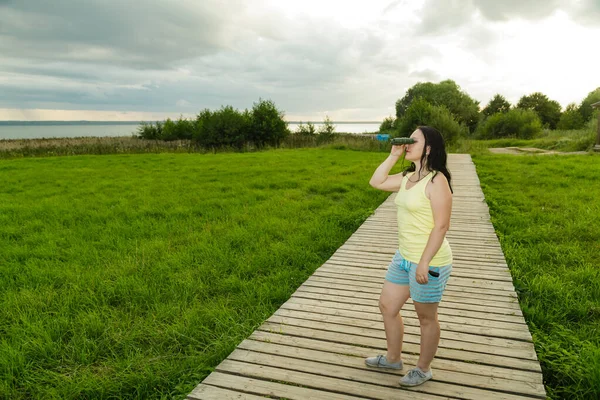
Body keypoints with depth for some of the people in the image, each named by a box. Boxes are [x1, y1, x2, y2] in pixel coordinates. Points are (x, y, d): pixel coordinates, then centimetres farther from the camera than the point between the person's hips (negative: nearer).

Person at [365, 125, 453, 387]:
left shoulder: (436, 180, -19)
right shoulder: (407, 177, 7)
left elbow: (441, 226, -22)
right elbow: (376, 182, 14)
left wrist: (424, 263, -23)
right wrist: (394, 155, 5)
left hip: (429, 261, -9)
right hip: (403, 257, 9)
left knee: (426, 317, 11)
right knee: (387, 306, 18)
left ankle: (423, 369, 33)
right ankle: (393, 358, 39)